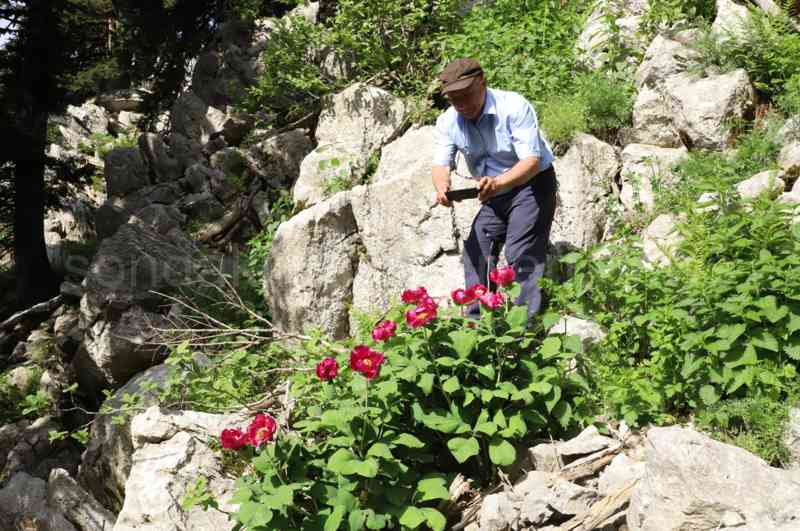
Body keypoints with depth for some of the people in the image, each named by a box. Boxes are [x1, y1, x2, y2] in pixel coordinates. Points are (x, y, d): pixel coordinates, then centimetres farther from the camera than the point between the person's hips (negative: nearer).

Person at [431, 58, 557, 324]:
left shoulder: (514, 107, -26)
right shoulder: (448, 122, -9)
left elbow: (531, 160, -32)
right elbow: (441, 164, -13)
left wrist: (498, 182, -50)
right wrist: (442, 187, -38)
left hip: (532, 182, -6)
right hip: (495, 192, 6)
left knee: (521, 253, -17)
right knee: (476, 249, 2)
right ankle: (475, 320, 12)